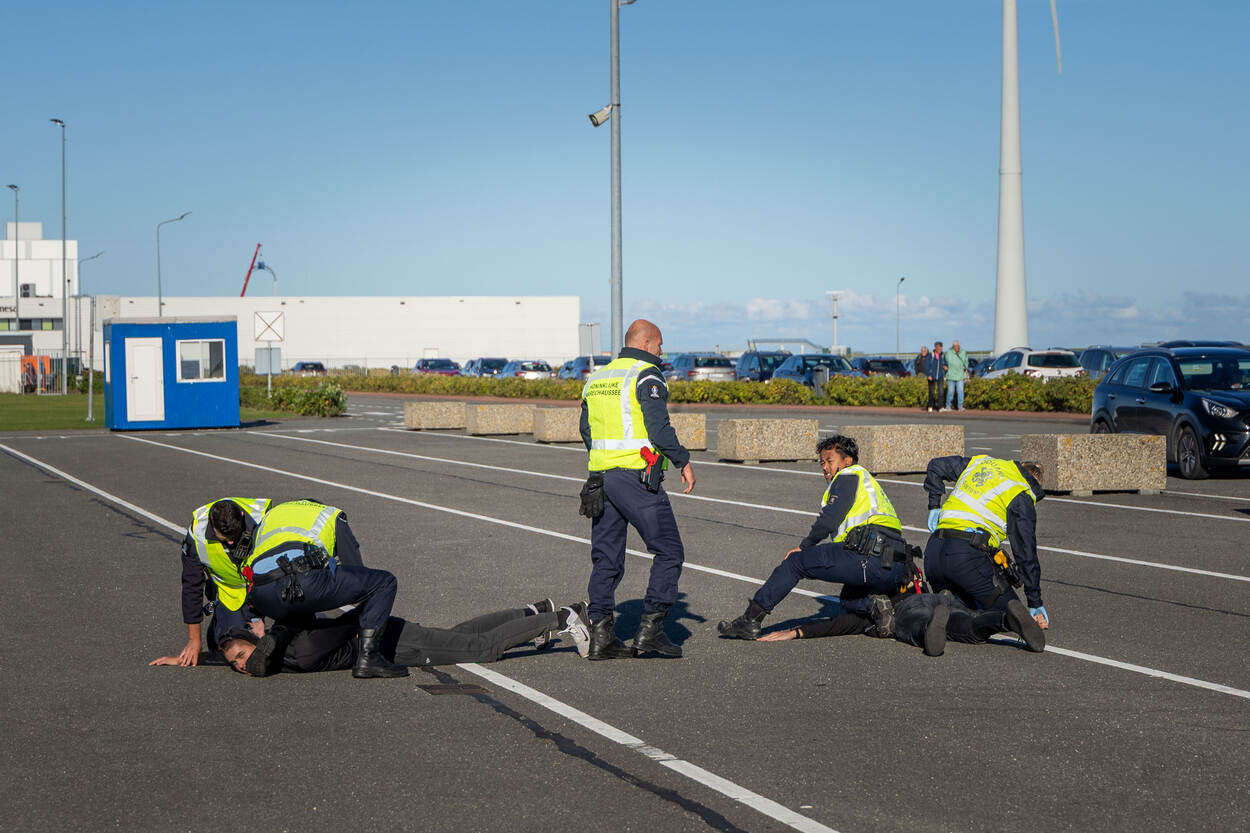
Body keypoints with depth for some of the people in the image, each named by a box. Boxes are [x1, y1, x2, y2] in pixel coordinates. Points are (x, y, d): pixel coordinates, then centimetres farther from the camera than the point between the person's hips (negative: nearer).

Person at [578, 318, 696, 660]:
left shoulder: (596, 378, 16)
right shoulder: (647, 376, -7)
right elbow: (659, 427, -15)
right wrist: (683, 462, -4)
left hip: (600, 478, 7)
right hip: (638, 477, -7)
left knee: (606, 559, 10)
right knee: (669, 552, 1)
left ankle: (600, 635, 5)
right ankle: (650, 628, -6)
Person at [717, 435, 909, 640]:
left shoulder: (848, 477, 5)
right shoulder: (868, 482, 34)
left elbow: (829, 520, -5)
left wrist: (805, 545, 8)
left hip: (870, 556, -9)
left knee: (794, 562, 0)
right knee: (849, 599, 32)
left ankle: (750, 621, -1)